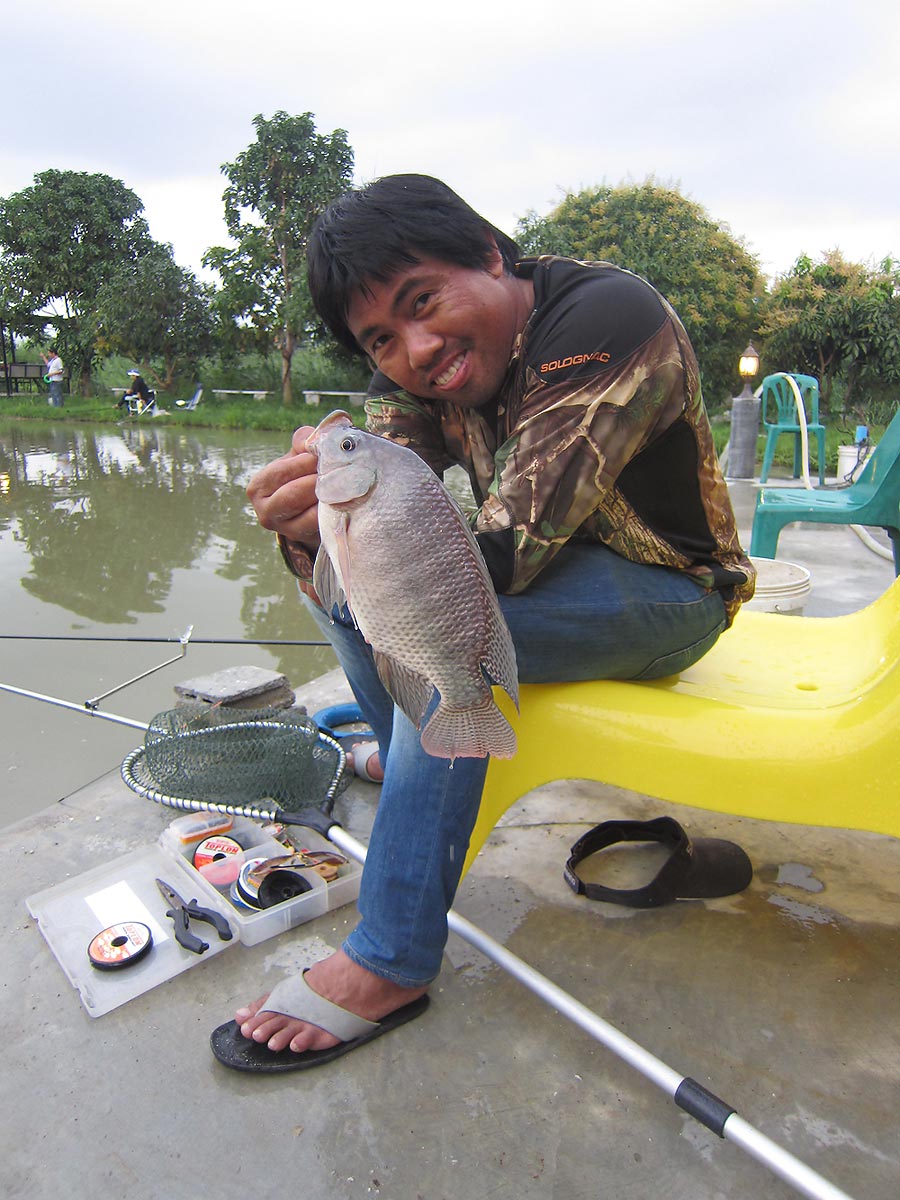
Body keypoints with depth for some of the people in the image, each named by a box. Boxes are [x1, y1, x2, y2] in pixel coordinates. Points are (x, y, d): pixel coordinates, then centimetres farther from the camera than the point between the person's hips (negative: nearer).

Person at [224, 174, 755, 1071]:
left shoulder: (610, 318, -26)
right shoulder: (411, 371, -4)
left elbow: (505, 550, -33)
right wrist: (311, 528, -36)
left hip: (665, 594, -6)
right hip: (544, 569, 7)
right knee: (334, 574, -4)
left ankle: (391, 964, -19)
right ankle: (410, 768, 17)